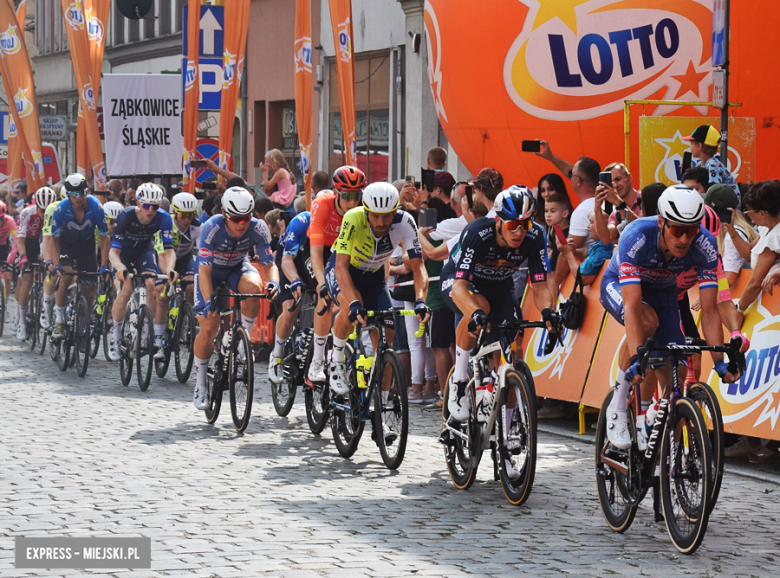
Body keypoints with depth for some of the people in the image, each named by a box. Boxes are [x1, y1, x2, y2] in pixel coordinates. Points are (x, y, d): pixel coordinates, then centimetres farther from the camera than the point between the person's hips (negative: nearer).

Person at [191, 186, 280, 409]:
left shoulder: (258, 228, -26)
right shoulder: (212, 228, -33)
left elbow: (269, 264, -22)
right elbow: (204, 270, -33)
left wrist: (273, 282, -44)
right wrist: (209, 301, -46)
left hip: (237, 268, 1)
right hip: (212, 271, -1)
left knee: (252, 286, -36)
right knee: (208, 329, -12)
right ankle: (201, 384, 8)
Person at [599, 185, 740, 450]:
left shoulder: (705, 245, -29)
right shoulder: (636, 237, -39)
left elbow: (709, 311, -26)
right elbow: (632, 306, -44)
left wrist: (720, 360, -36)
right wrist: (637, 359, -55)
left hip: (662, 292, 4)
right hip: (618, 286, -4)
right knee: (647, 321, -37)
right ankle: (618, 406, -21)